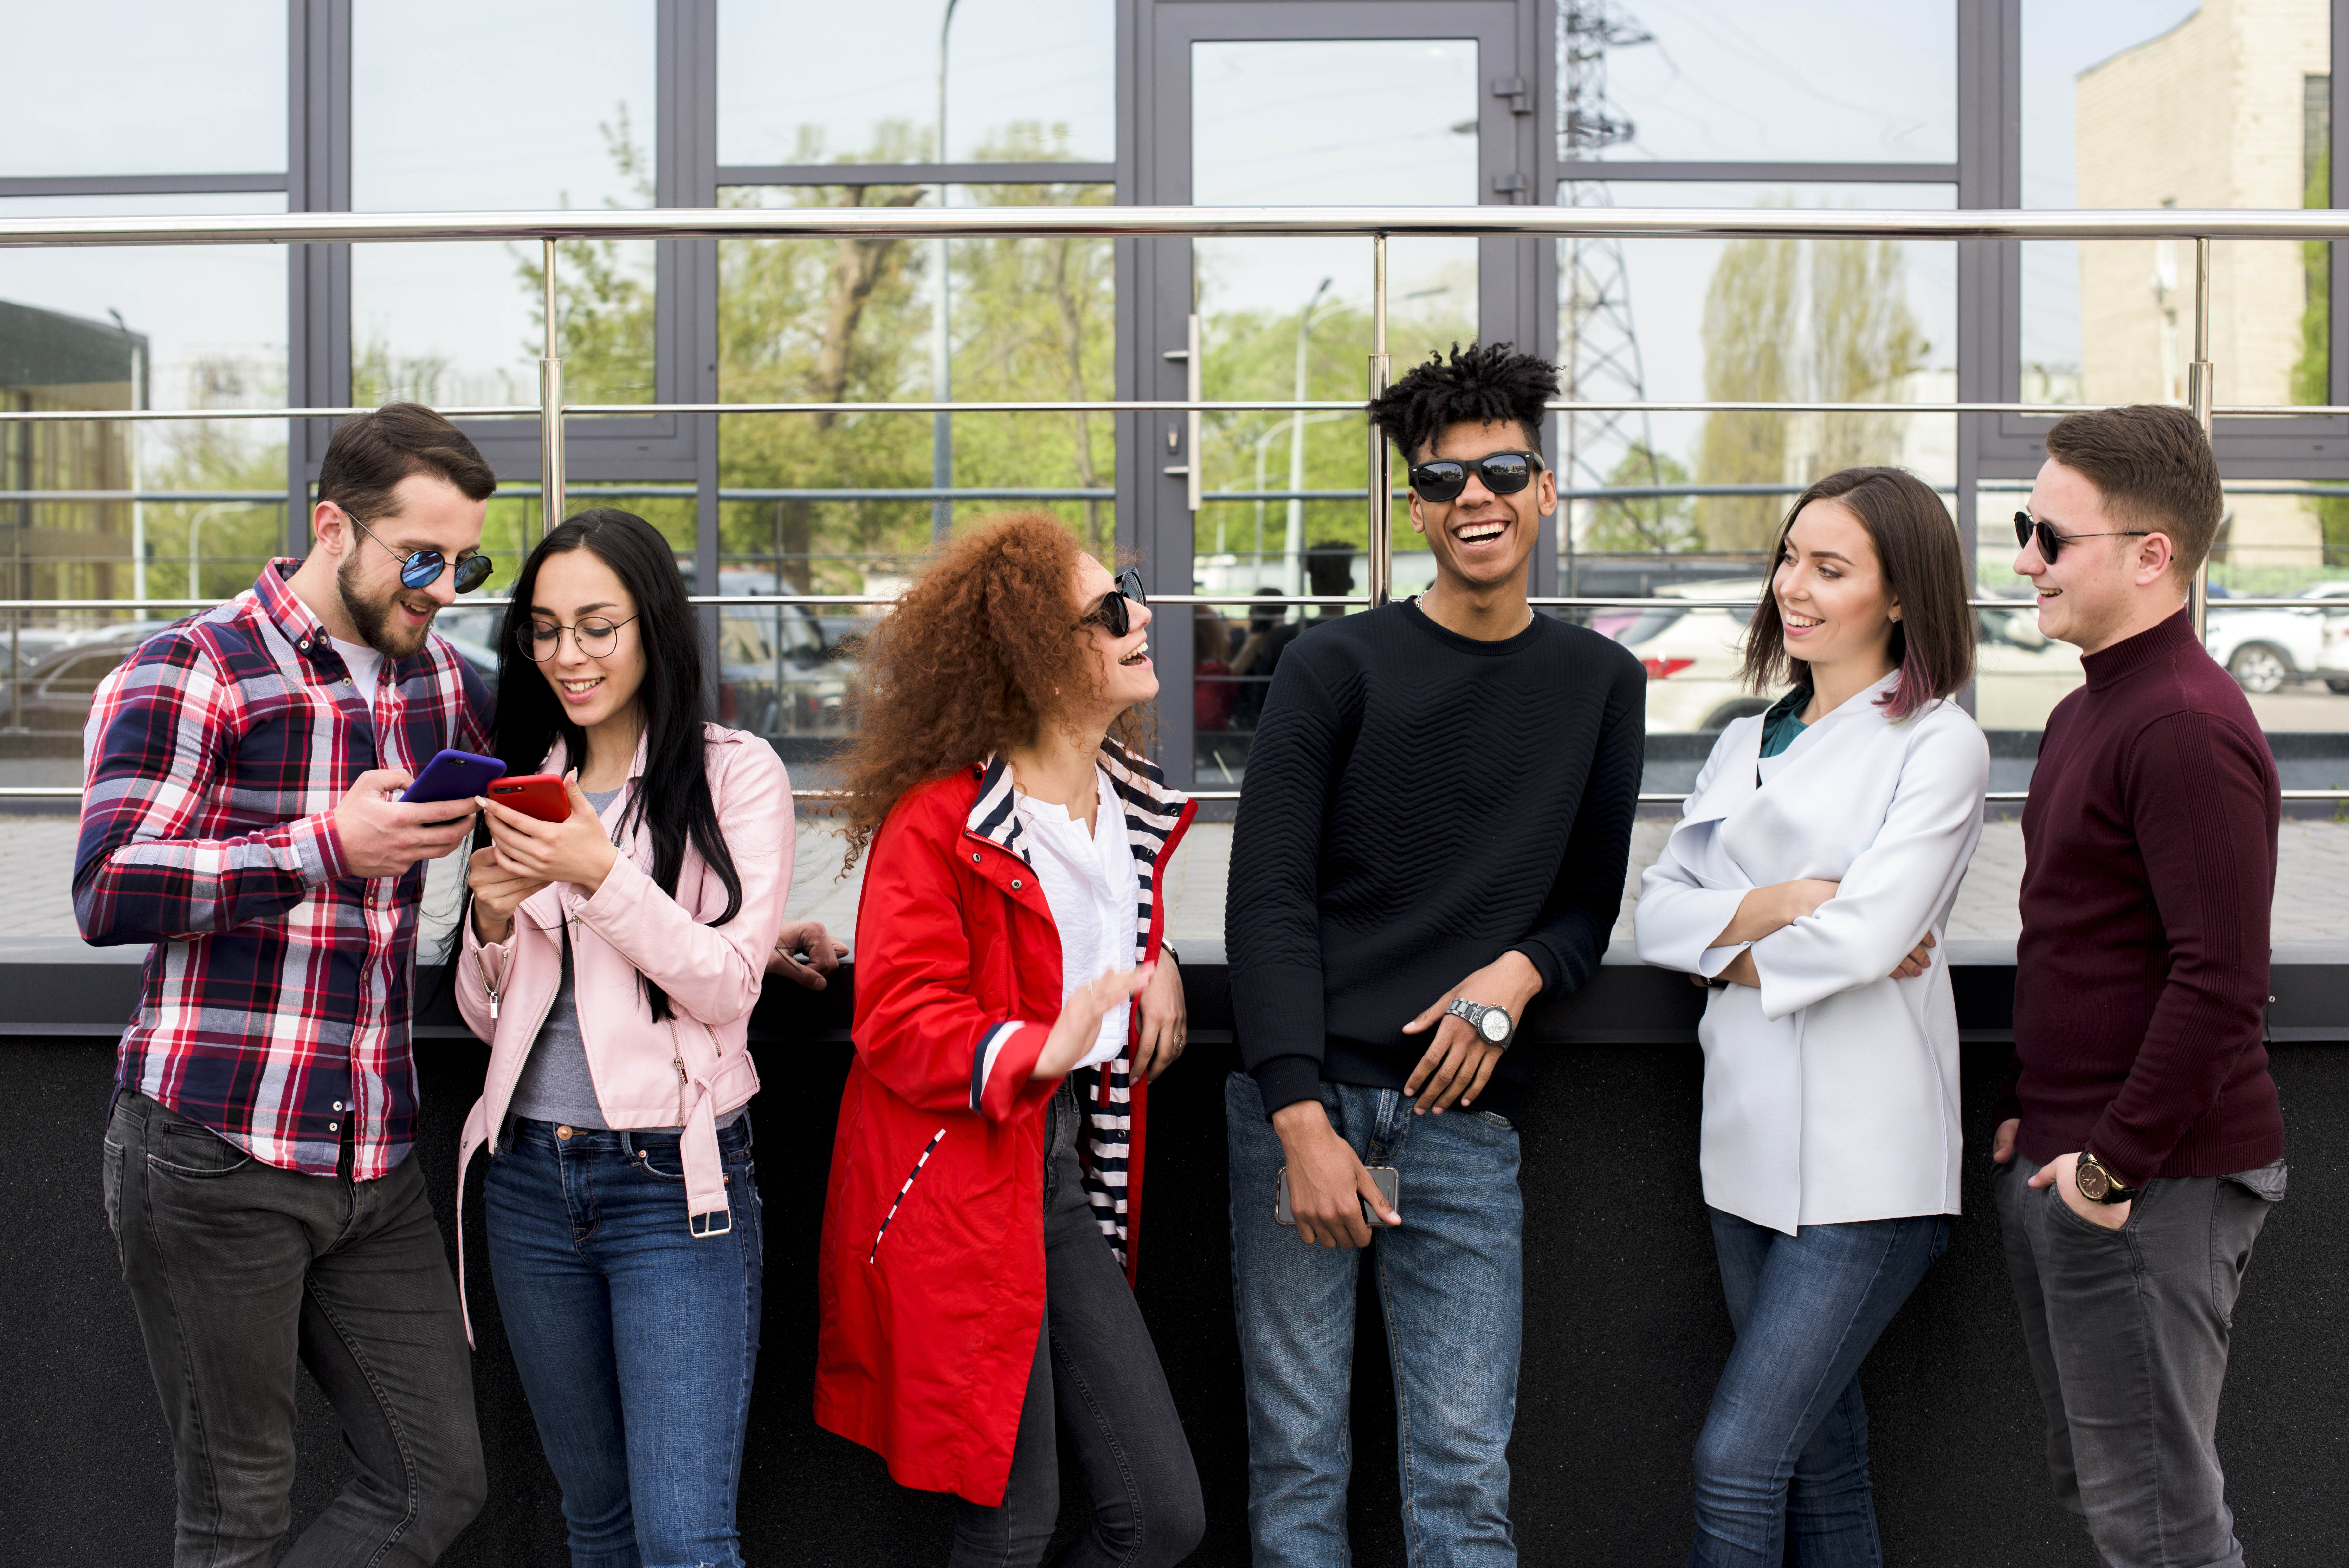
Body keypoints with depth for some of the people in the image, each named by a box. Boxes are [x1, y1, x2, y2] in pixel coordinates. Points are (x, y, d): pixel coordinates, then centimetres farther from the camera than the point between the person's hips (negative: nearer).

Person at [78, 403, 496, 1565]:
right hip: (215, 1161, -6)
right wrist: (328, 847, -23)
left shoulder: (439, 683, 13)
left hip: (374, 1164, 6)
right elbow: (108, 892, -16)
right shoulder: (192, 674, -6)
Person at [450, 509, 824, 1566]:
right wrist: (492, 920, -5)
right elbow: (485, 1016, 15)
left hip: (674, 1180, -5)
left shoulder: (736, 775, -2)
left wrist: (600, 874, -20)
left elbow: (727, 986, -10)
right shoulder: (529, 784, 12)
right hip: (531, 1176, 5)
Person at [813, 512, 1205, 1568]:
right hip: (959, 1193, -7)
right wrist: (1041, 1050, -32)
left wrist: (1153, 958, 10)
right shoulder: (935, 817, -13)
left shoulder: (1128, 805, 11)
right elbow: (897, 1020, -16)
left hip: (1068, 1178, 7)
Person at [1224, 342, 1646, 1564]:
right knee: (1296, 1463, 1)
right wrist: (1302, 1121, -12)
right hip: (1303, 1102, -2)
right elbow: (1267, 902, -3)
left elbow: (1590, 901, 17)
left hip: (1465, 1117, 2)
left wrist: (1516, 978, -6)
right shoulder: (1336, 666, 2)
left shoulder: (1601, 684, 12)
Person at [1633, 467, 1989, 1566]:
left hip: (1866, 1157, -7)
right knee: (1818, 1459, 13)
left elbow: (1867, 935, -17)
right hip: (1752, 1144, 7)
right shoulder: (1747, 742, 15)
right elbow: (1655, 910, 7)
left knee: (1737, 1459, -10)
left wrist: (1736, 956, -2)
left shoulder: (1940, 745, -5)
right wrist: (1772, 908, -9)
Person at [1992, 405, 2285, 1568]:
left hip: (2149, 1179, -10)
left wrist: (2114, 1162, -20)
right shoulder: (2088, 710, 16)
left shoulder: (2187, 728, -19)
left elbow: (2223, 979, -24)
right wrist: (2023, 1115, 17)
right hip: (2060, 1164, 10)